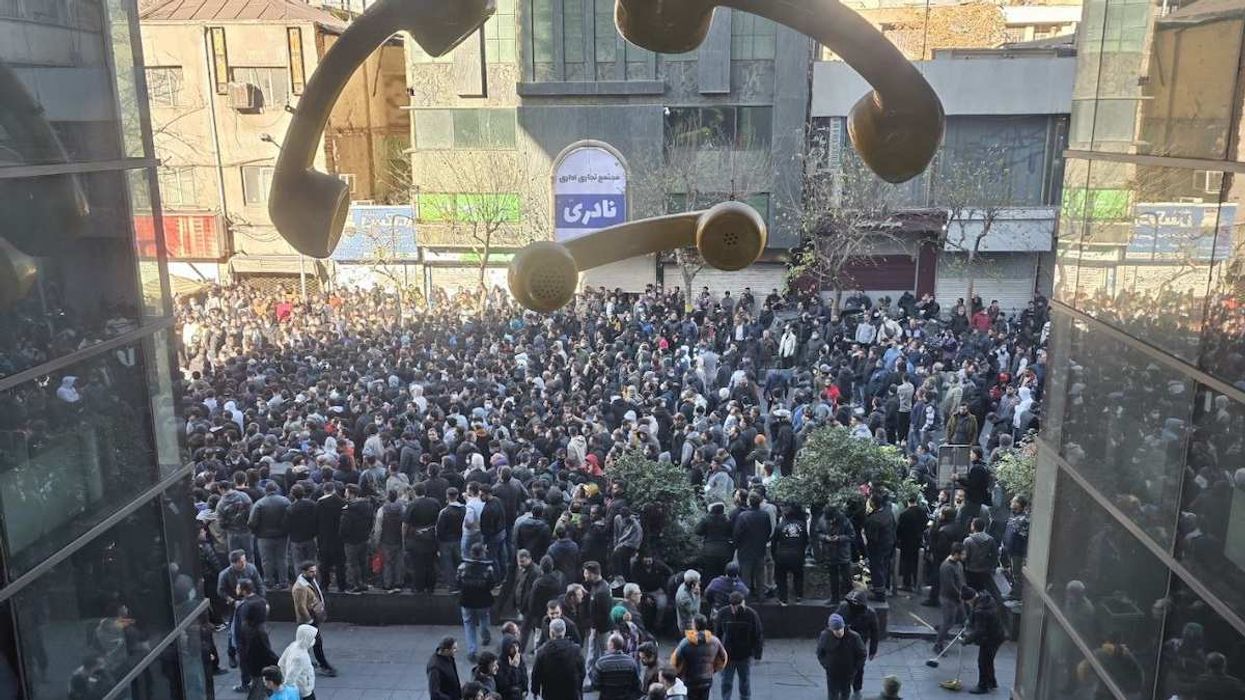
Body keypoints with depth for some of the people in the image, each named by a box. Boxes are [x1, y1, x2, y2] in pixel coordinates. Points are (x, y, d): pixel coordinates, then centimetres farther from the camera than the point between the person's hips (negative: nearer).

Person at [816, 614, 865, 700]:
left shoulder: (853, 637, -18)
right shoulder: (825, 636, -16)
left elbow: (861, 654, -5)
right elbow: (820, 653, 2)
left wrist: (855, 669, -8)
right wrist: (826, 665, -7)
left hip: (847, 673, 1)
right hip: (832, 673, -1)